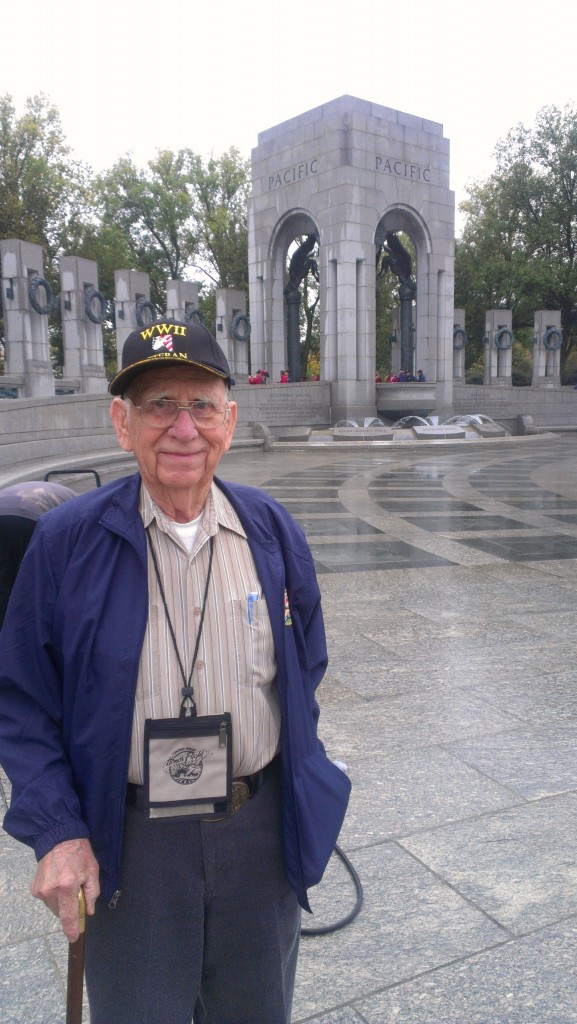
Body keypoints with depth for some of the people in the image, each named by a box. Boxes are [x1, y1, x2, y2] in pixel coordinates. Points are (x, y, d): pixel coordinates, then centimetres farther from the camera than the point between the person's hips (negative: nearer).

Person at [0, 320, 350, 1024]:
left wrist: (303, 795, 6)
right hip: (127, 843, -2)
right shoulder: (67, 541, -11)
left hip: (262, 831, 3)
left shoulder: (273, 532, -3)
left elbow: (304, 672, 7)